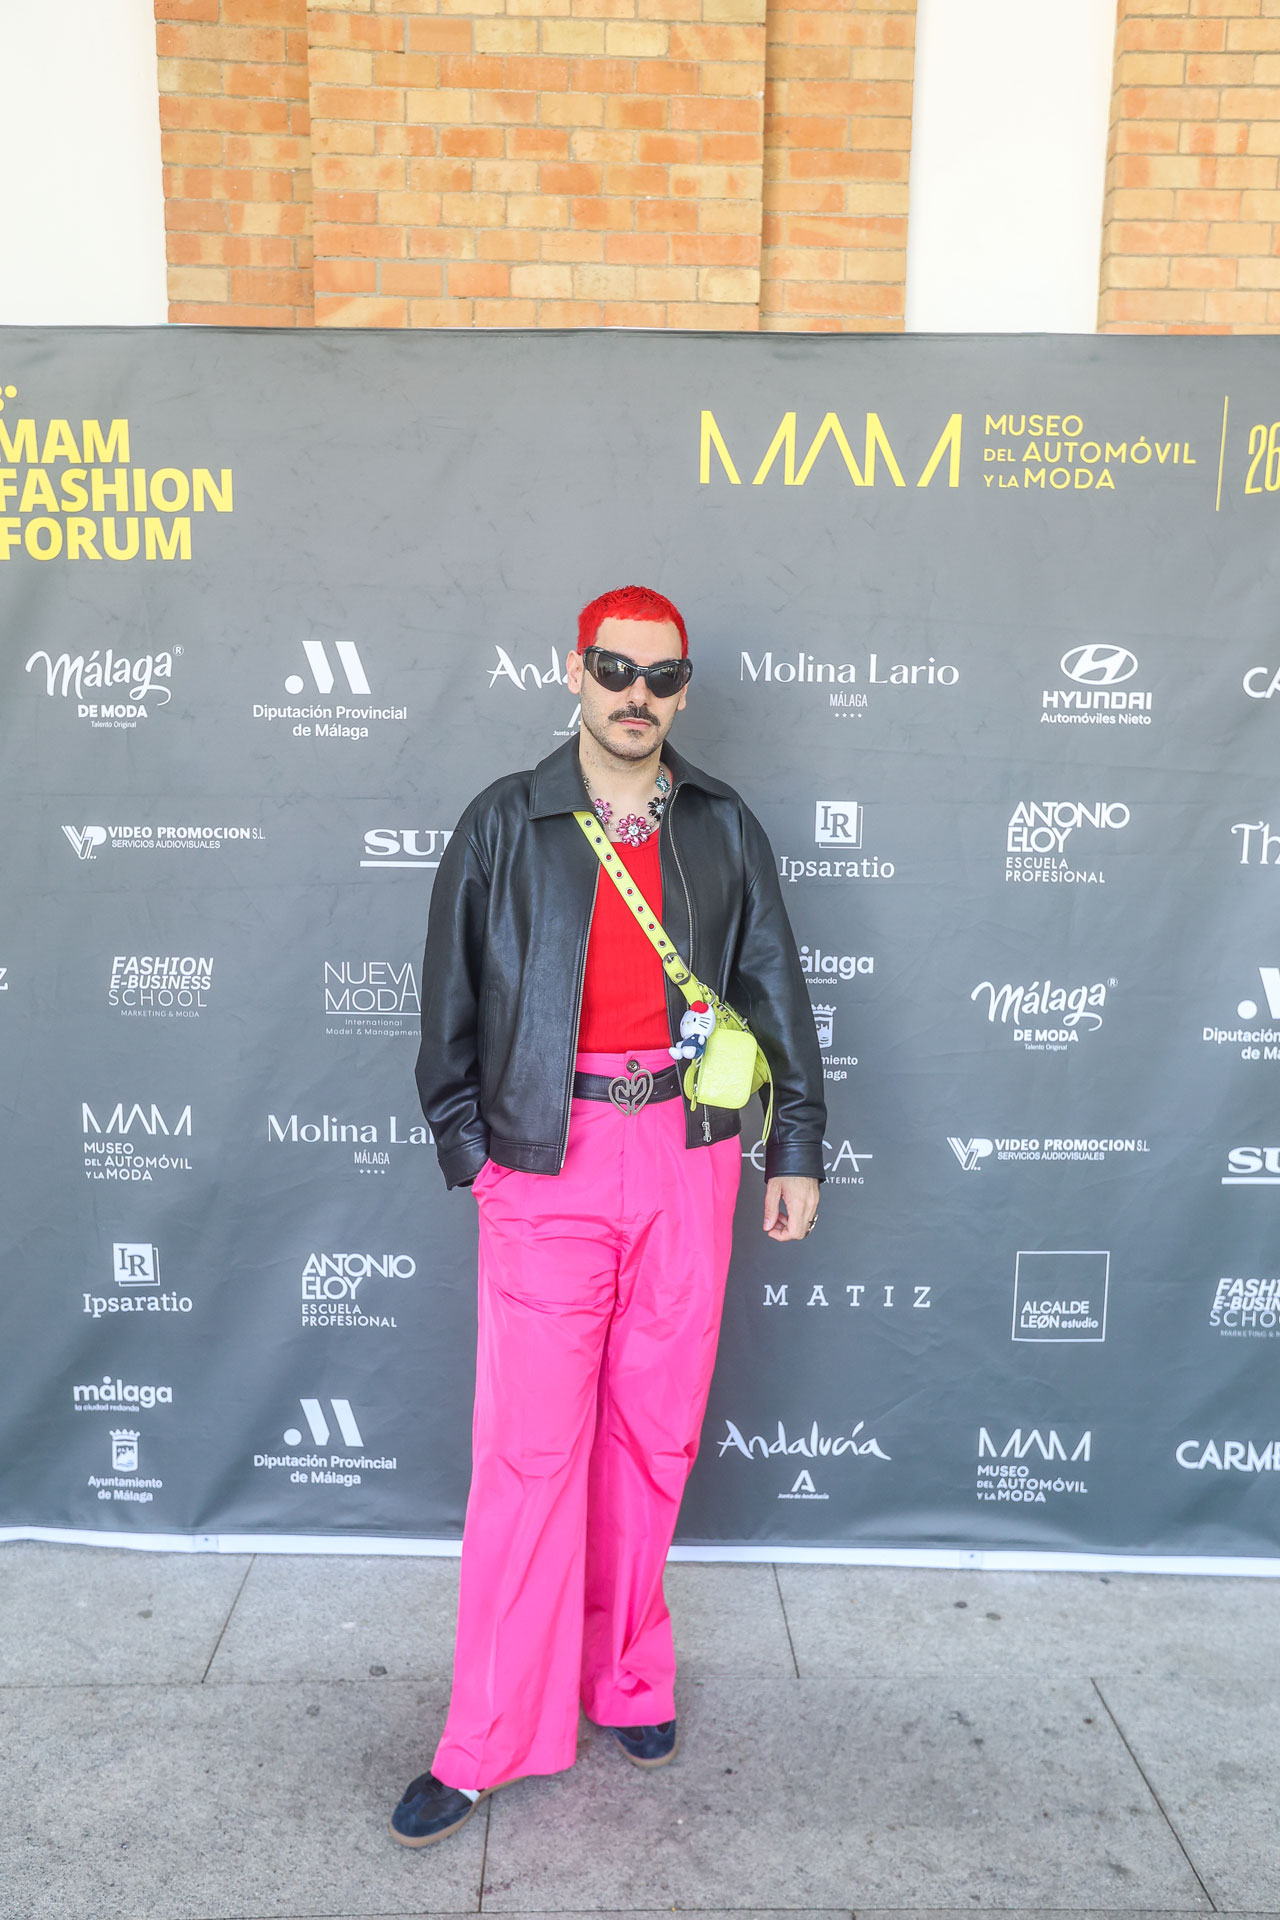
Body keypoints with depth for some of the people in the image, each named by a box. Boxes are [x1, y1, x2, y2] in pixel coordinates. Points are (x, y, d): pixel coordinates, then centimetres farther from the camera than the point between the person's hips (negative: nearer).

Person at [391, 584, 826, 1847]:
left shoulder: (724, 829, 7)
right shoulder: (504, 824, 1)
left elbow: (776, 991, 10)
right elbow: (451, 1002, 5)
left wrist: (797, 1150, 8)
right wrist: (466, 1147, 3)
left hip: (687, 1153, 2)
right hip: (547, 1160, -2)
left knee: (654, 1432, 12)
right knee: (529, 1445, 0)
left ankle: (624, 1673, 33)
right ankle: (492, 1740, 15)